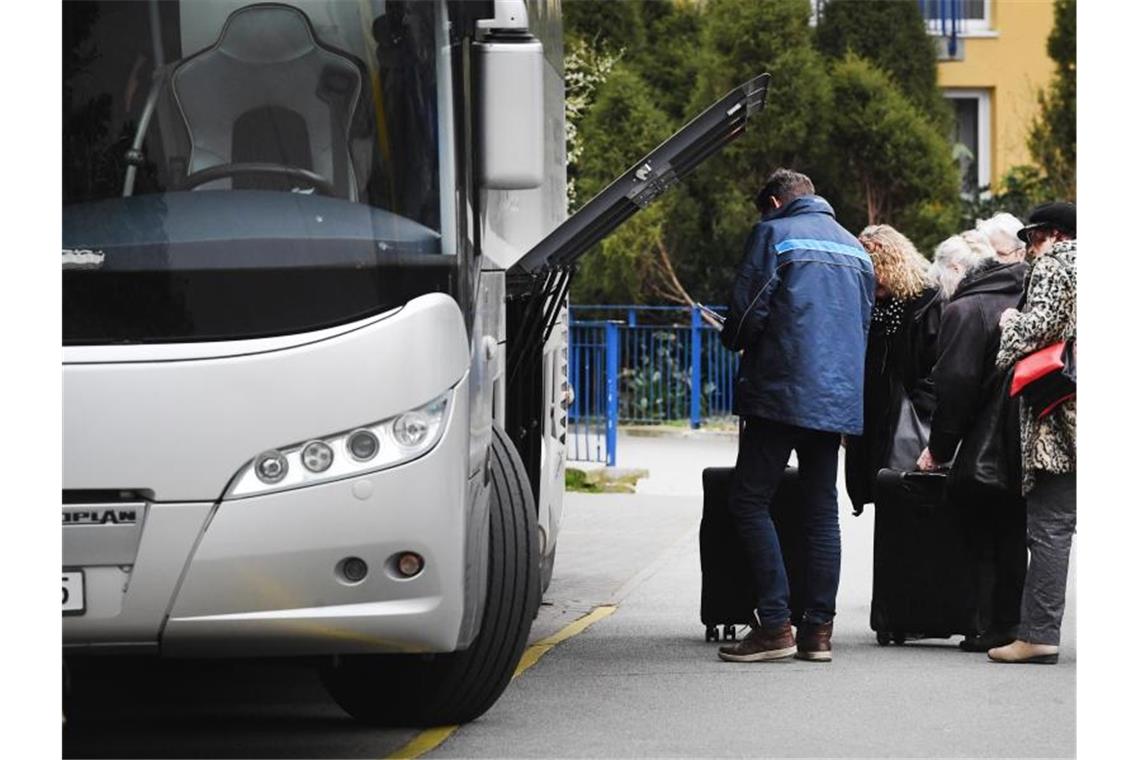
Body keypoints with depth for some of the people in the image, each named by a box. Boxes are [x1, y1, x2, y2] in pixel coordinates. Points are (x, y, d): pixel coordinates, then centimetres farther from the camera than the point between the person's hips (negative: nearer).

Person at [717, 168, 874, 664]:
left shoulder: (774, 233, -1)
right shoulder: (855, 247, 19)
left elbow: (747, 310, -8)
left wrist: (735, 340, 13)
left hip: (782, 393, -6)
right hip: (840, 399, 6)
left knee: (750, 502, -3)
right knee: (821, 509, 10)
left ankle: (775, 624, -11)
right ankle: (818, 628, 7)